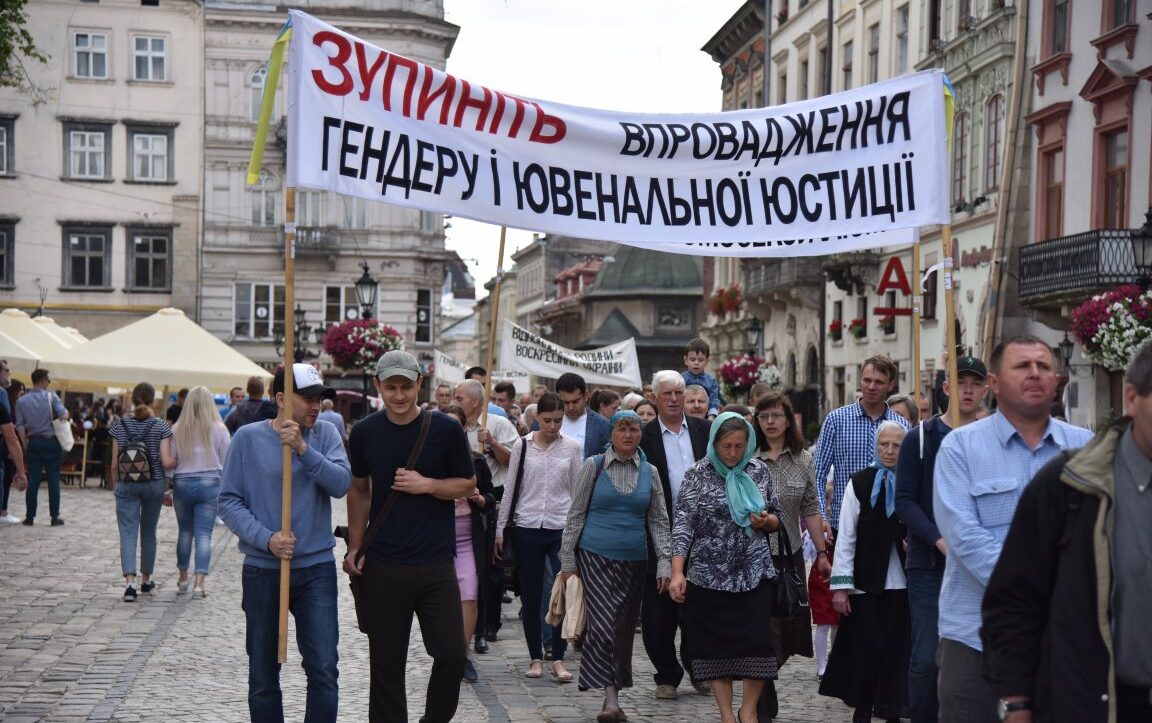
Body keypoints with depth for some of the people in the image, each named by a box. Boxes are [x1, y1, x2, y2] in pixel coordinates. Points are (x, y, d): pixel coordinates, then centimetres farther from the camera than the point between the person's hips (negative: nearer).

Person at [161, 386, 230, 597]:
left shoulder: (177, 429, -1)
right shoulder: (219, 429, -4)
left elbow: (170, 462, 0)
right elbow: (226, 463, 0)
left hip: (182, 484, 2)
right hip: (210, 484, -2)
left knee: (185, 532, 16)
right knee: (204, 533, -1)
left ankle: (183, 579, 26)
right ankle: (199, 582, -9)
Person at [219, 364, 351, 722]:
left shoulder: (324, 434, 2)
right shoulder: (248, 437, -2)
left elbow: (342, 483, -13)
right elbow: (229, 501, -4)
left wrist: (303, 449, -23)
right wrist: (266, 539, -16)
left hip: (316, 567, 0)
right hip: (262, 570, 0)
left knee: (324, 669, -4)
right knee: (263, 676, 10)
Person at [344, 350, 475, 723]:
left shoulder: (446, 429, -4)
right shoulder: (364, 433, 2)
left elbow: (468, 484, 4)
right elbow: (359, 491, 13)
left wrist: (428, 485, -14)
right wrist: (354, 548, 8)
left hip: (436, 564, -1)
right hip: (382, 566, 1)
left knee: (452, 654, -3)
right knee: (386, 663, 6)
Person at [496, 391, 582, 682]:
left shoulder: (572, 447, 3)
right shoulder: (522, 446, 2)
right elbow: (510, 489, 6)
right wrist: (500, 529, 5)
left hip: (562, 528, 0)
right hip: (528, 528, 0)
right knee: (531, 597, 6)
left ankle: (558, 658, 2)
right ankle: (536, 658, 15)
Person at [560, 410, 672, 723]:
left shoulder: (650, 472, 8)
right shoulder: (594, 466, 0)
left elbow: (659, 521, 11)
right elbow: (576, 515, 3)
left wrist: (665, 563, 3)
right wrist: (568, 560, 1)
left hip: (634, 561, 3)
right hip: (595, 557, -3)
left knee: (624, 629, 5)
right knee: (603, 624, -16)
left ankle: (613, 698, 16)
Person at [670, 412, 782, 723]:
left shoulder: (759, 471, 6)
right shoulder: (698, 474, -5)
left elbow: (776, 516, 16)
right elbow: (682, 524, -9)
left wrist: (767, 520, -9)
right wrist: (677, 573, -19)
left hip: (754, 572, 2)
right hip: (710, 576, -2)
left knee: (758, 641, -5)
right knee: (716, 644, 3)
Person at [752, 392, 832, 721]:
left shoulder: (803, 460, 6)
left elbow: (810, 510, 9)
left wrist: (822, 552, 7)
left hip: (791, 556, 4)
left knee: (789, 632, 7)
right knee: (764, 635, -4)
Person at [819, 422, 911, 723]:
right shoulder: (860, 482, -1)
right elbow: (846, 536, -1)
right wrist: (841, 584, -4)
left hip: (904, 583, 1)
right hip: (867, 582, -1)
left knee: (898, 649, 5)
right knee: (867, 648, 3)